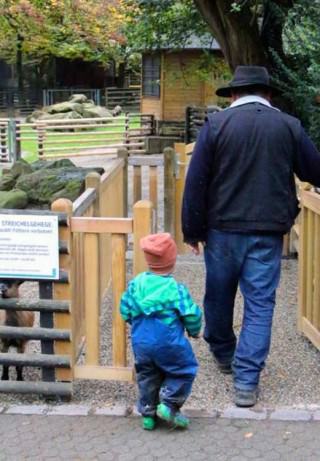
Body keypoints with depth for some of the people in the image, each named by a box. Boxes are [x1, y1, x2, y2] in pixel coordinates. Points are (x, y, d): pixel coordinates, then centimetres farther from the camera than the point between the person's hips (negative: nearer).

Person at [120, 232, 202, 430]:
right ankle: (169, 404, 2)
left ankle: (148, 413, 23)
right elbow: (191, 315, -10)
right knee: (185, 370, 13)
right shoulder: (175, 289, -15)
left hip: (141, 343, 5)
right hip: (168, 344, -5)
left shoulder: (136, 283, -3)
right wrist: (194, 331, 10)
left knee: (147, 376, 20)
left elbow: (125, 310, 5)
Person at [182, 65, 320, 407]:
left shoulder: (216, 124, -5)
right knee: (260, 303, 5)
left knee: (219, 295, 19)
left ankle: (222, 354, 40)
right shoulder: (289, 126, -1)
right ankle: (246, 379, 0)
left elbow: (195, 182, -6)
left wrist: (192, 230, 1)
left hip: (222, 228, 0)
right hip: (268, 231, 0)